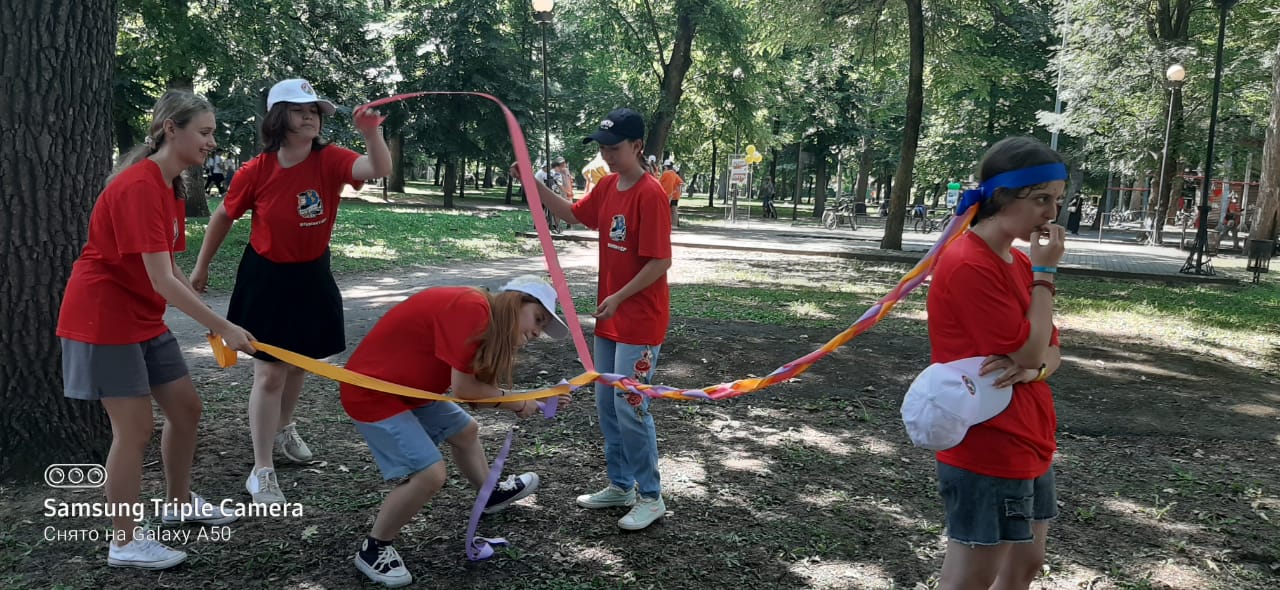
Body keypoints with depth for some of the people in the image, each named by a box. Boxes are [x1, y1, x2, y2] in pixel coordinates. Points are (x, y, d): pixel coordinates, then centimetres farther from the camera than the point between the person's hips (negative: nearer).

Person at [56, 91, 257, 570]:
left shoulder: (171, 186, 8)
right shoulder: (139, 186, -23)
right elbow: (161, 281, -27)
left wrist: (212, 322, 1)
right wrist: (223, 328, -25)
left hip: (144, 318, 9)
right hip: (104, 319, -9)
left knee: (186, 408, 13)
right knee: (135, 428, -5)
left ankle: (178, 504, 33)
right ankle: (124, 544, 10)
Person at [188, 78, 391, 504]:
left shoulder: (329, 161, -13)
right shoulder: (256, 172, -15)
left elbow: (380, 169, -32)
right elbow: (224, 217, 1)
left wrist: (370, 131, -50)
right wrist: (202, 267, 10)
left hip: (312, 278, 3)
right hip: (266, 280, -3)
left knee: (299, 363, 21)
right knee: (270, 374, -4)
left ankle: (284, 428, 49)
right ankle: (262, 471, 8)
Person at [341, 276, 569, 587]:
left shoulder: (486, 319, 6)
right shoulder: (472, 308, -25)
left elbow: (476, 387, 2)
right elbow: (463, 389, -23)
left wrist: (537, 402, -1)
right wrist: (515, 402, -8)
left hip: (405, 388, 11)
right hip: (371, 392, -10)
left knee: (465, 430, 24)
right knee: (430, 473, -16)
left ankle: (491, 494, 49)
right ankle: (373, 549, 4)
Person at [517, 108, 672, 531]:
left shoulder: (651, 194, -18)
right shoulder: (607, 186, 7)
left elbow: (661, 261, -20)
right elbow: (573, 214, 20)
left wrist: (619, 297, -17)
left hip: (640, 321, -9)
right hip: (609, 318, 9)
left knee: (630, 408, -4)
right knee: (607, 405, 15)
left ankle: (651, 497, 12)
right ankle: (620, 486, 29)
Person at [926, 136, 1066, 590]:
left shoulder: (1020, 262, 8)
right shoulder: (968, 266, -21)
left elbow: (1050, 353, 10)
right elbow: (1030, 352, -20)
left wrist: (1030, 369, -13)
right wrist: (1044, 273, -14)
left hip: (1030, 446, 10)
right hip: (985, 453, -9)